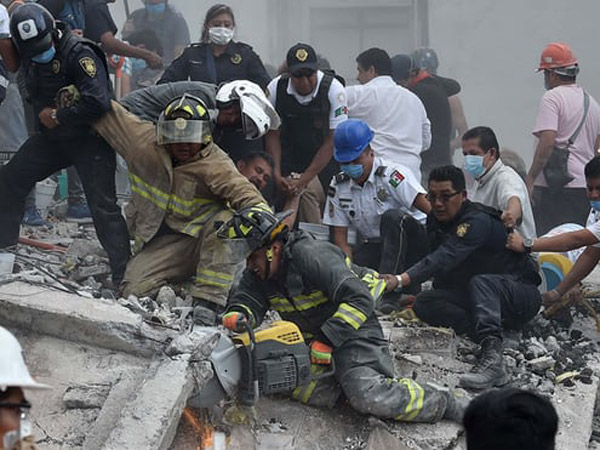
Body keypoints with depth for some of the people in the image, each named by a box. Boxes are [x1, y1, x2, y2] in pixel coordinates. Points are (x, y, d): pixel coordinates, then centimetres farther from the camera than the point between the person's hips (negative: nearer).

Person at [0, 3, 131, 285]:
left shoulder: (80, 55, -25)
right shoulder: (27, 56, -3)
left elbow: (98, 103, -33)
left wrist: (56, 116, -21)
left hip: (88, 139, -7)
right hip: (51, 137, 7)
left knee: (103, 205, -13)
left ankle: (123, 274, -11)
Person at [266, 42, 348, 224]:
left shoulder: (333, 89, -19)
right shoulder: (276, 89, -12)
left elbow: (332, 141, -17)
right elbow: (273, 134, -3)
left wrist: (304, 180, -23)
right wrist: (276, 175, -17)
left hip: (326, 161, -1)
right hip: (292, 158, 1)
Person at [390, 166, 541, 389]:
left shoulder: (477, 220, -24)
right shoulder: (436, 221, 4)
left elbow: (447, 257, -39)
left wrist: (401, 280, -49)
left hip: (521, 292, -8)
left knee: (481, 282, -40)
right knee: (423, 303, -12)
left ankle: (492, 356, -58)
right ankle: (484, 332, -28)